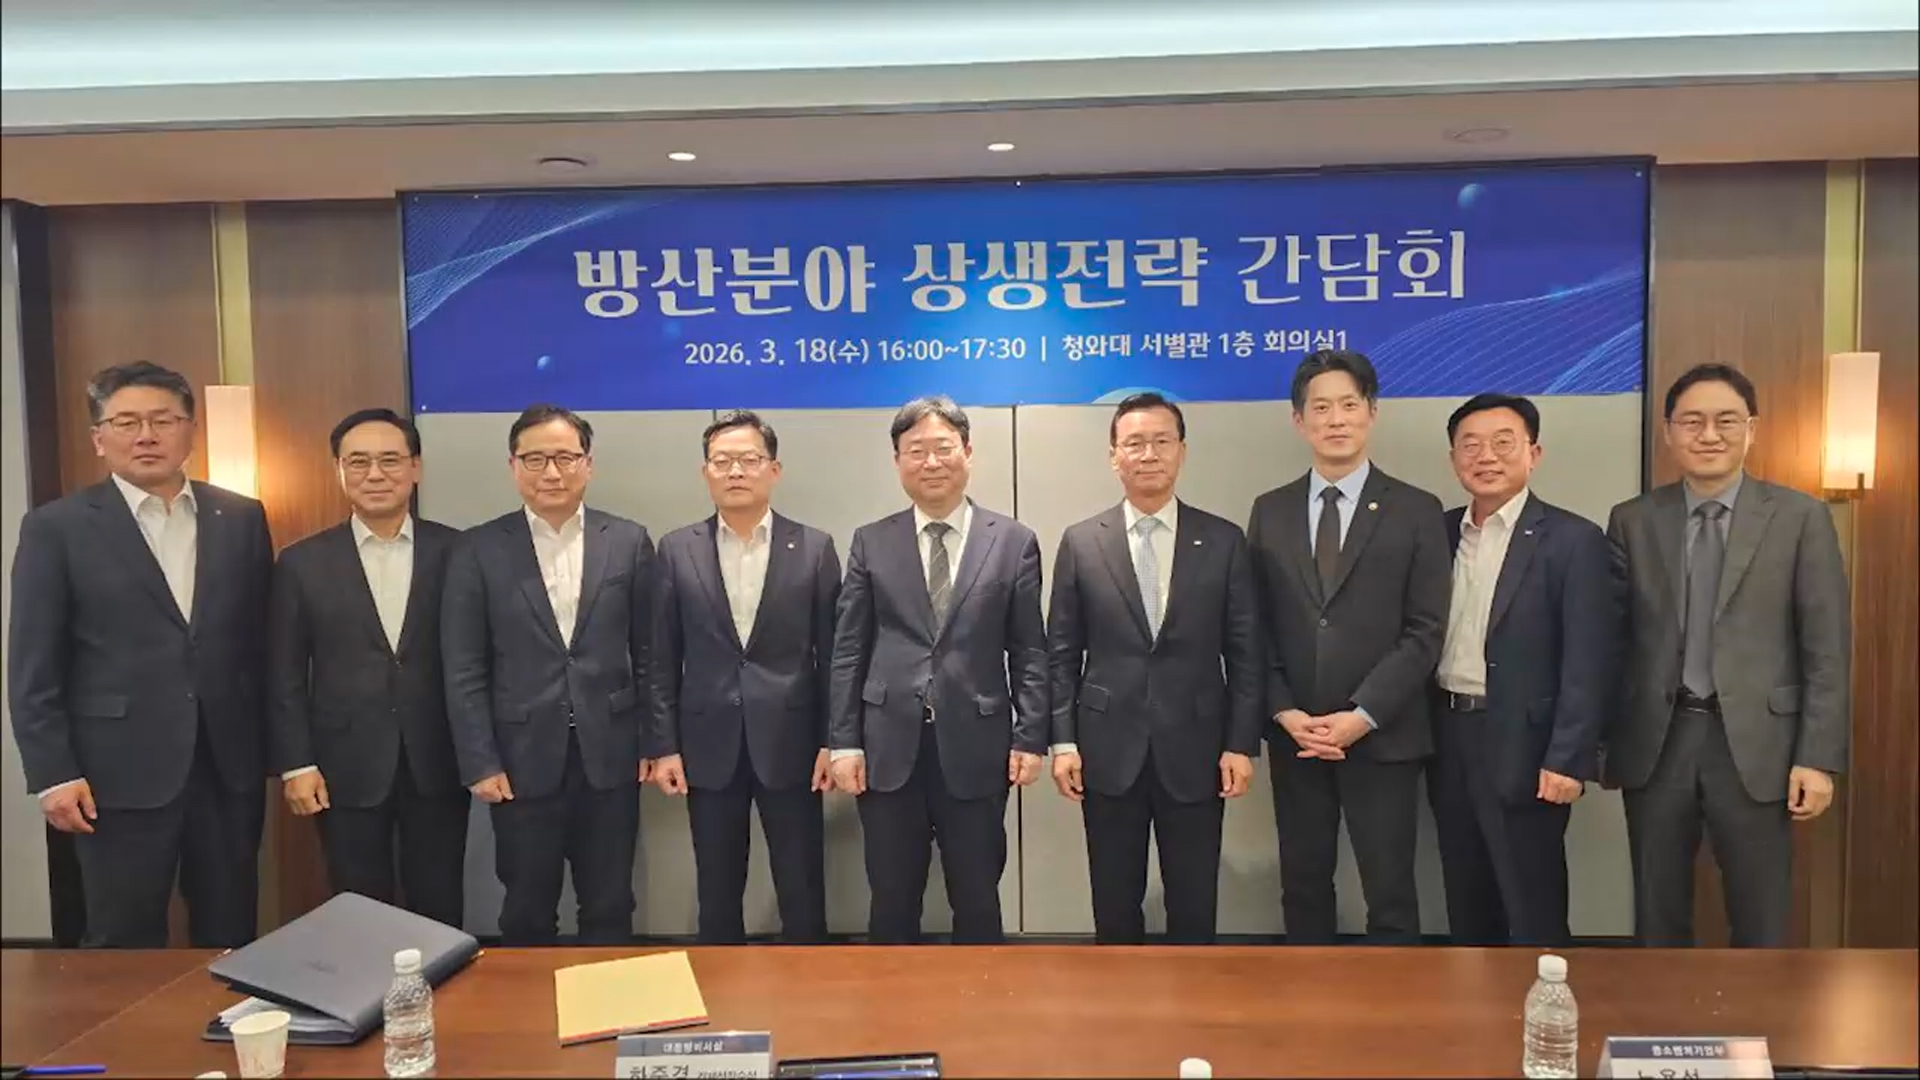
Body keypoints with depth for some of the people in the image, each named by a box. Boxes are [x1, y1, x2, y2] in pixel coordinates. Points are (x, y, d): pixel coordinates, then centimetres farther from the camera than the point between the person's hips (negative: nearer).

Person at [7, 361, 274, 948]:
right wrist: (53, 774, -8)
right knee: (125, 950, 9)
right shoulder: (56, 527, -2)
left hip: (230, 766, 3)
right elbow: (33, 670, -3)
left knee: (230, 941, 12)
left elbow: (263, 641, 8)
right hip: (120, 775, -2)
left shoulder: (242, 519, 6)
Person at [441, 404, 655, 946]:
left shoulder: (628, 541, 2)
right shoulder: (479, 550, -2)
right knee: (527, 915, 12)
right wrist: (480, 762, -6)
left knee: (609, 910, 12)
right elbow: (464, 670, -2)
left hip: (610, 757, 1)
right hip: (523, 761, -1)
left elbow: (647, 653, 5)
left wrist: (652, 742, 4)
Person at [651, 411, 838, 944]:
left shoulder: (814, 548, 0)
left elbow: (832, 654, 1)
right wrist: (665, 745, -1)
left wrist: (833, 741, -3)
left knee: (803, 895, 6)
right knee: (717, 896, 11)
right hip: (709, 747, 1)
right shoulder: (677, 550, 3)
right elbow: (663, 659, 4)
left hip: (790, 744, -1)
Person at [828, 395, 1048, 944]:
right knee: (892, 902, 11)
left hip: (975, 746, -1)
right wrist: (844, 742, -1)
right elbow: (848, 650, 5)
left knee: (977, 900, 10)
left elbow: (1029, 651, 3)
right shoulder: (871, 542, 6)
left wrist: (1030, 738, -4)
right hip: (890, 748, 1)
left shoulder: (1014, 541, 3)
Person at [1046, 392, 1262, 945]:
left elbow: (1246, 652, 2)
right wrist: (1063, 740, -2)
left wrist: (1242, 743, -3)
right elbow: (1062, 652, 4)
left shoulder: (1224, 541, 2)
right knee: (1115, 907, 11)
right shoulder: (1081, 542, 3)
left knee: (1194, 908, 9)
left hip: (1194, 751, 0)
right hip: (1109, 751, 0)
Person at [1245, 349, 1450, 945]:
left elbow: (1424, 632, -6)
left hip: (1383, 737, -2)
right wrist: (1283, 711, -8)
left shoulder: (1417, 512, -1)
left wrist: (1362, 716, -15)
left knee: (1390, 895, 2)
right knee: (1303, 889, 12)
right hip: (1294, 736, 3)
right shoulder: (1270, 511, 7)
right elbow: (1258, 627, 5)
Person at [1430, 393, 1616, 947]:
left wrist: (1567, 759, -16)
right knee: (1466, 906, 16)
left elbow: (1588, 662, -12)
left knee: (1533, 912, 3)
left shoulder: (1572, 539, -8)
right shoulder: (1440, 533, 8)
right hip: (1448, 741, 5)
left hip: (1523, 746, -5)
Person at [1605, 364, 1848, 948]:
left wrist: (1818, 757, -7)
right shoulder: (1633, 521, 4)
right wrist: (1604, 738, 5)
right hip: (1656, 742, 2)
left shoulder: (1800, 517, -1)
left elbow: (1827, 649, -2)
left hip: (1754, 743, -1)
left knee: (1761, 926, 9)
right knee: (1657, 920, 13)